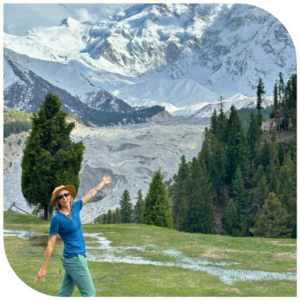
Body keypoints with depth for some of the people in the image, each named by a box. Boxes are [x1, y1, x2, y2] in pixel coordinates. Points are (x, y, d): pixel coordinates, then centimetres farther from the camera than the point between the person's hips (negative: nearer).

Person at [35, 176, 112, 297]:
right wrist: (43, 269, -11)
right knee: (89, 294, -5)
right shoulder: (57, 218, -14)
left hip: (78, 257, 7)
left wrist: (103, 183, 36)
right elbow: (50, 245, -12)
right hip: (74, 259, -7)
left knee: (64, 295, 11)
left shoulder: (75, 207, 5)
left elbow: (91, 194, 22)